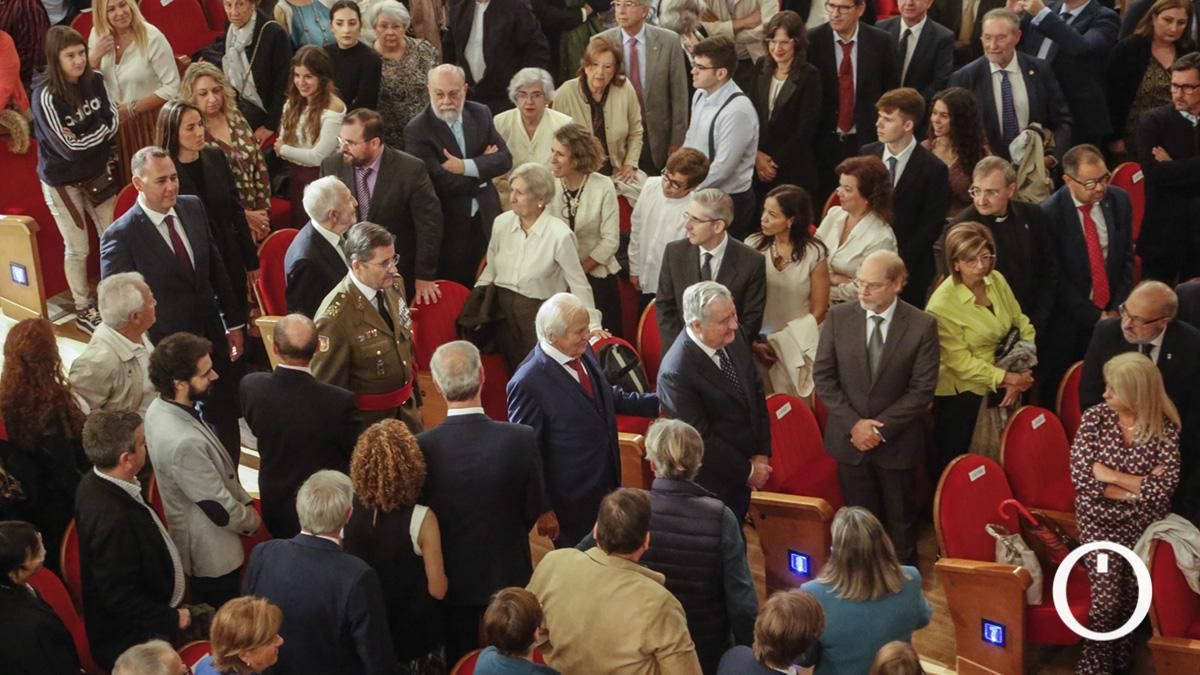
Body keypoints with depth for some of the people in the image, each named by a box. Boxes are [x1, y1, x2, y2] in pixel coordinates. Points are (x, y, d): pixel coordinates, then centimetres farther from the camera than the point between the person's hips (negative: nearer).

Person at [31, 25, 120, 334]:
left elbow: (113, 121, -7)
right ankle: (83, 310, 25)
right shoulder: (45, 96, -25)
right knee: (77, 248, 8)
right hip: (62, 181, -4)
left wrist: (84, 138, -22)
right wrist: (100, 131, -15)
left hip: (98, 172, 5)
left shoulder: (95, 80, -10)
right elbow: (67, 148, -26)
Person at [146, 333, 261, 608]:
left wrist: (244, 500, 4)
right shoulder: (184, 442, -38)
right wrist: (252, 521, -7)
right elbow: (221, 509, -26)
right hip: (213, 554, -9)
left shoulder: (161, 408, -9)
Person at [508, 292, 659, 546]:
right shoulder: (528, 383, -27)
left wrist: (658, 404, 8)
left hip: (606, 485, 7)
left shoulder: (584, 352, -5)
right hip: (572, 503, -7)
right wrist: (543, 509, -15)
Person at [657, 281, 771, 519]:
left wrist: (761, 453, -2)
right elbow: (700, 438, -23)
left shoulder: (733, 340, -8)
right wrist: (747, 471, -13)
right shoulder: (676, 372, -29)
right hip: (711, 482, -6)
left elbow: (756, 394, 4)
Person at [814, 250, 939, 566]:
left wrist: (880, 427, -16)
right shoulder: (839, 317, -6)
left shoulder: (922, 326, -12)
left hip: (898, 442, -1)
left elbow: (922, 390, -12)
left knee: (900, 522, 14)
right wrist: (854, 424, -12)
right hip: (849, 438, 2)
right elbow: (823, 376, -3)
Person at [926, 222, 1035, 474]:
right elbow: (961, 362, -18)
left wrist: (1019, 378, -9)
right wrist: (1010, 378, -17)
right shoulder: (942, 305, -20)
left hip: (1003, 388, 6)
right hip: (962, 397, -6)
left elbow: (1023, 325, 4)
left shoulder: (997, 281, -2)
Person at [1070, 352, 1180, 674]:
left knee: (1134, 593, -4)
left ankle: (1120, 648, 25)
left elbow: (1165, 486, -15)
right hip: (1100, 517, -1)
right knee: (1106, 596, -12)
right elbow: (1081, 478, -14)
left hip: (1144, 520, 1)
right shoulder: (1095, 418, -7)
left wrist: (1111, 475, -15)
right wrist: (1139, 486, -14)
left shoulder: (1165, 427, -7)